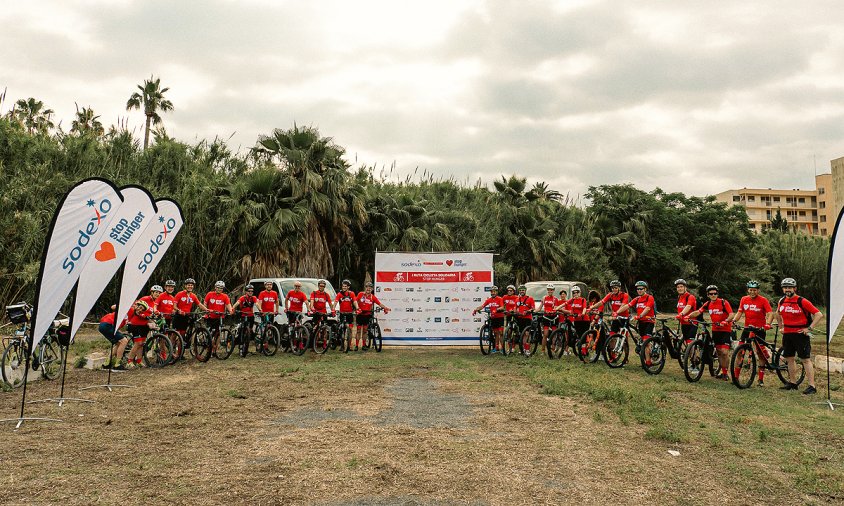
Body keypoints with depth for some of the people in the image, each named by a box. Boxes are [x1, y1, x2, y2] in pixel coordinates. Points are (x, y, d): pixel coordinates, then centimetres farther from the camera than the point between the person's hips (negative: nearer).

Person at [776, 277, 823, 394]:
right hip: (787, 334, 6)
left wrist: (809, 328, -13)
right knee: (789, 359, 11)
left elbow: (819, 314, -12)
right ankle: (792, 383, 21)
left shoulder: (802, 301, -12)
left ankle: (812, 386, -3)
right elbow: (778, 314, 27)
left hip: (800, 334, -6)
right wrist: (781, 327, 20)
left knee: (806, 359, -5)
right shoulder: (781, 301, 6)